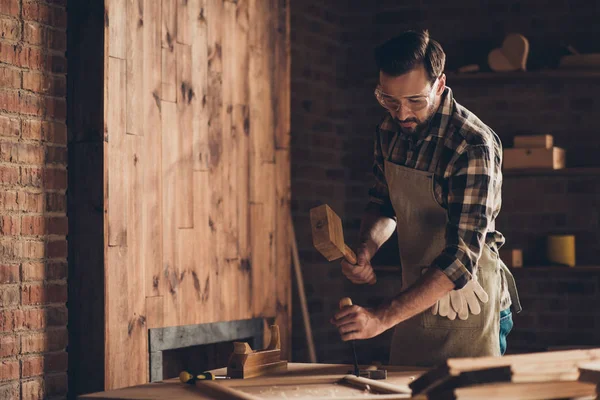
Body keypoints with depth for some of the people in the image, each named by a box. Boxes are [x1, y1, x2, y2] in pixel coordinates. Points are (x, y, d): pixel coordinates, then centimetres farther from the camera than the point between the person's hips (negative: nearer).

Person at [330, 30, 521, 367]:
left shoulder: (474, 147, -24)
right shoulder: (390, 130, -2)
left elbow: (461, 258, -30)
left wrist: (383, 318, -36)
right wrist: (366, 249, -8)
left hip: (467, 307, -6)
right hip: (416, 298, 6)